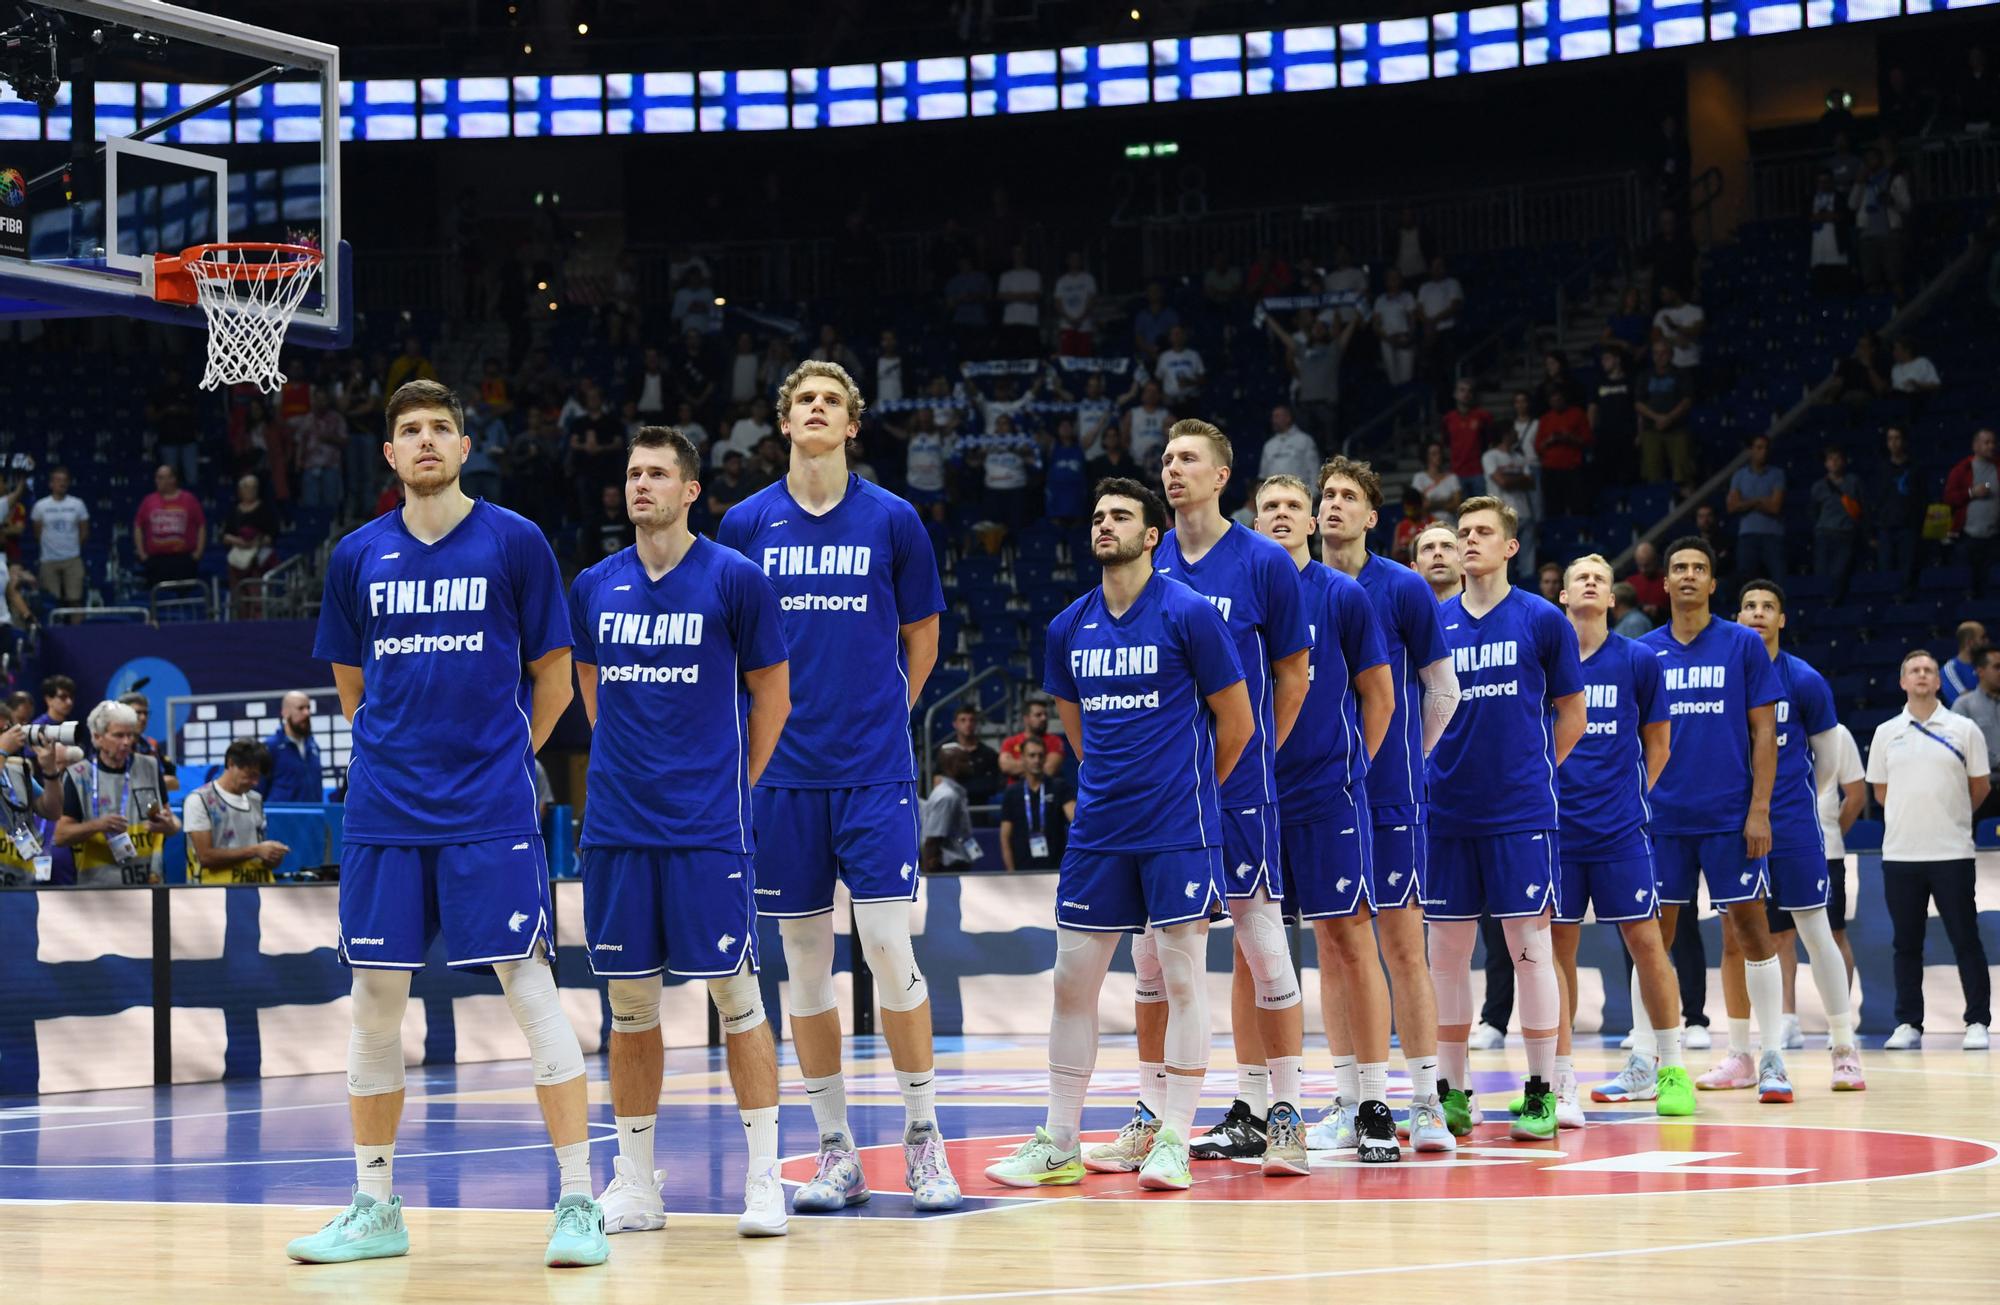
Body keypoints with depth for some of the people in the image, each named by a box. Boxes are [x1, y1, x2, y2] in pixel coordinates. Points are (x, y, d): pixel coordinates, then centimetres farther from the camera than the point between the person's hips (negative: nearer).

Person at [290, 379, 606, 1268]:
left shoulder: (514, 542, 0)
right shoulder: (357, 557, 8)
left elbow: (553, 675, 5)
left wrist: (502, 756, 6)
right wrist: (400, 753, 13)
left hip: (489, 812, -3)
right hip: (385, 812, 3)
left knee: (530, 988, -7)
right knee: (374, 1001, 5)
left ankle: (579, 1203, -3)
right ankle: (375, 1208, 16)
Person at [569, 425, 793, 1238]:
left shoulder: (736, 580, -4)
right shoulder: (594, 587, 8)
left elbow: (772, 696, 3)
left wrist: (733, 783, 4)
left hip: (708, 827, -4)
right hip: (617, 827, 4)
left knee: (735, 991, -3)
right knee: (630, 1002, 7)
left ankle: (764, 1177, 3)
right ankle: (635, 1185, 14)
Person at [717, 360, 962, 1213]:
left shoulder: (892, 520, 2)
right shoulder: (746, 523, 4)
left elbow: (920, 637, 12)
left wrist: (883, 718, 8)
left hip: (875, 768, -2)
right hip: (784, 773, 2)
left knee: (889, 948, -7)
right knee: (805, 960, 4)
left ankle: (923, 1141, 6)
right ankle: (836, 1153, 12)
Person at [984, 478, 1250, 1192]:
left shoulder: (1189, 614, -8)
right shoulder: (1068, 628, 7)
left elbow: (1237, 721, -1)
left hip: (1179, 830, -5)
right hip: (1099, 830, 5)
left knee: (1181, 977, -2)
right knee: (1073, 978, 4)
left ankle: (1173, 1140, 4)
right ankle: (1058, 1145, 12)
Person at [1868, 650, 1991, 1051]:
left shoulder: (1964, 729, 2)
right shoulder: (1886, 733, 8)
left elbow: (1980, 787, 8)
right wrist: (1913, 815, 11)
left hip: (1951, 853, -2)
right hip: (1900, 853, 2)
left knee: (1966, 940, -2)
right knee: (1906, 943, 5)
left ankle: (1977, 1022, 3)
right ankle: (1908, 1024, 11)